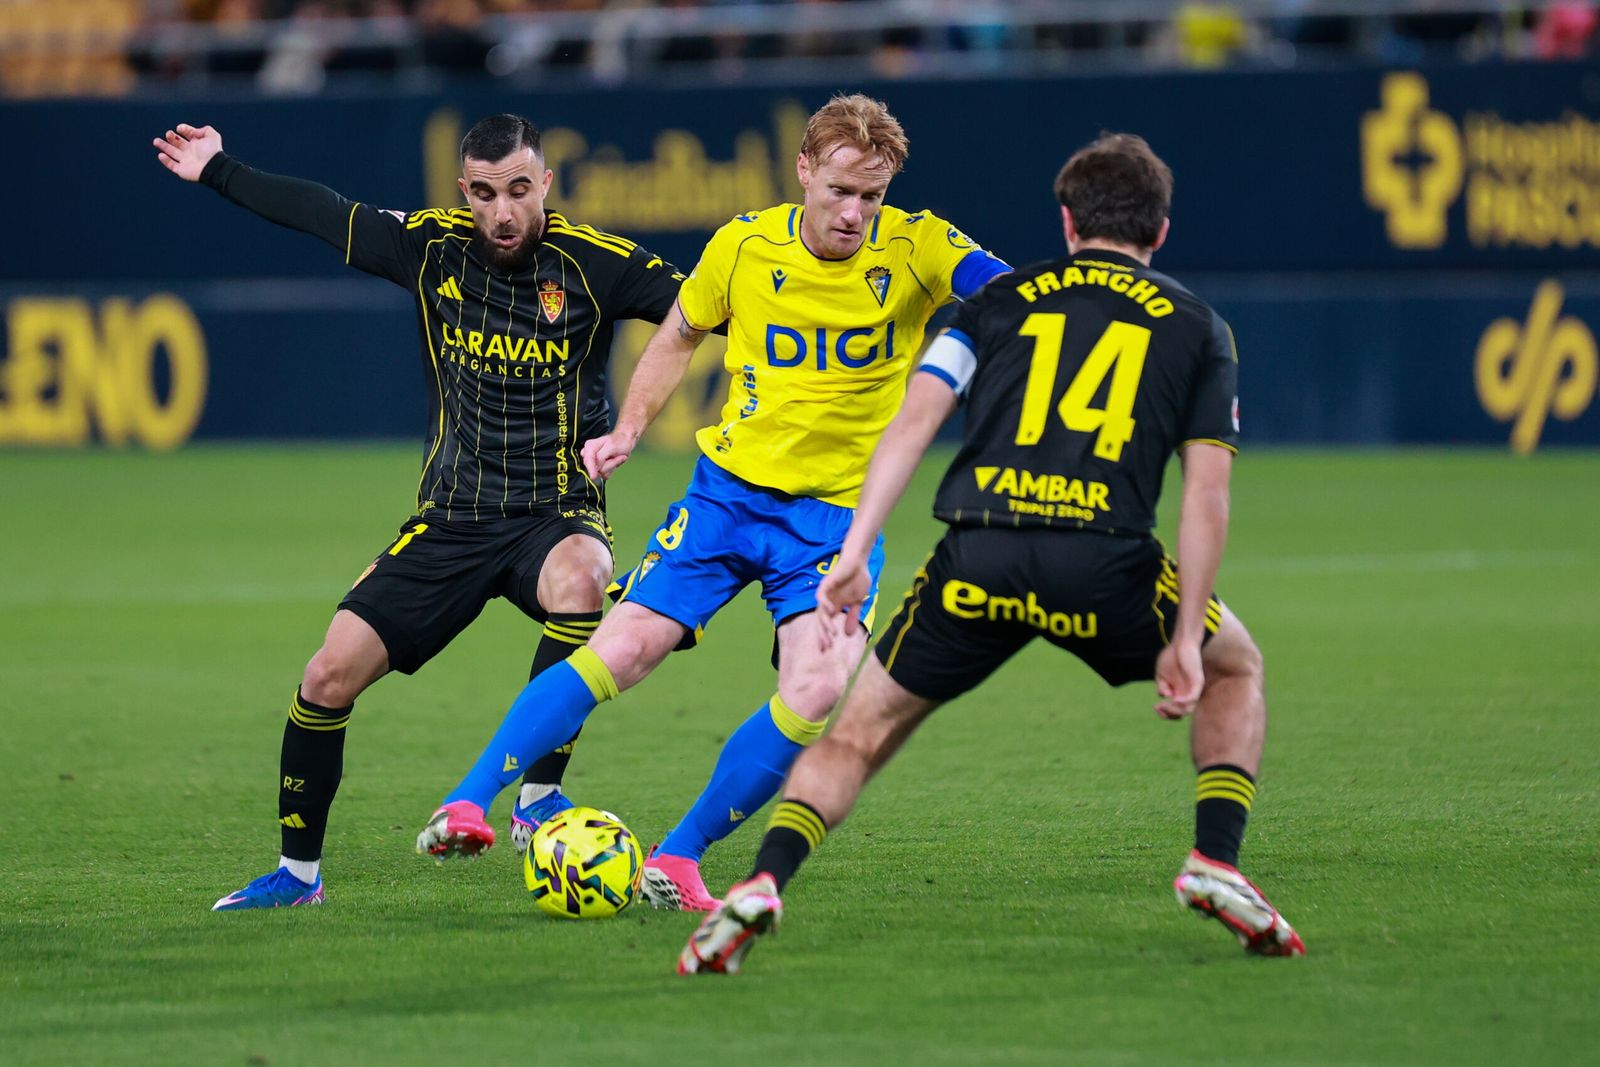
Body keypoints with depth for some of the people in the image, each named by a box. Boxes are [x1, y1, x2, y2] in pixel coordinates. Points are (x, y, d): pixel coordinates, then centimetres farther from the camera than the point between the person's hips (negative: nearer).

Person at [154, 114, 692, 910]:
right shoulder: (432, 247, 0)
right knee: (331, 672, -6)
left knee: (578, 580, -39)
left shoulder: (592, 264, -9)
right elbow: (321, 213, 12)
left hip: (556, 516, -3)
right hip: (450, 523, 3)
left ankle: (539, 795, -26)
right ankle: (298, 872, 13)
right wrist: (218, 172, 20)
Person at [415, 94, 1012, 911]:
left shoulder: (916, 249, -9)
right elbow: (680, 335, 15)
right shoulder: (745, 246, -3)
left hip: (839, 513, -1)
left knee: (818, 693, -19)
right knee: (624, 646, -11)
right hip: (728, 488, 1)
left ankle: (679, 856, -2)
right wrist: (628, 430, 4)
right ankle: (466, 804, -2)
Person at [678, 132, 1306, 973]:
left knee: (863, 729, 17)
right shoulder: (1196, 328, 18)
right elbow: (1206, 492, 8)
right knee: (1234, 672, 29)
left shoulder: (1003, 299, 20)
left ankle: (764, 882, -7)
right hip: (1107, 561, -1)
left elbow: (915, 418, 7)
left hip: (976, 557, 1)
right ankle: (1216, 863, 11)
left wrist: (853, 554, 4)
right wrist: (1184, 640, 7)